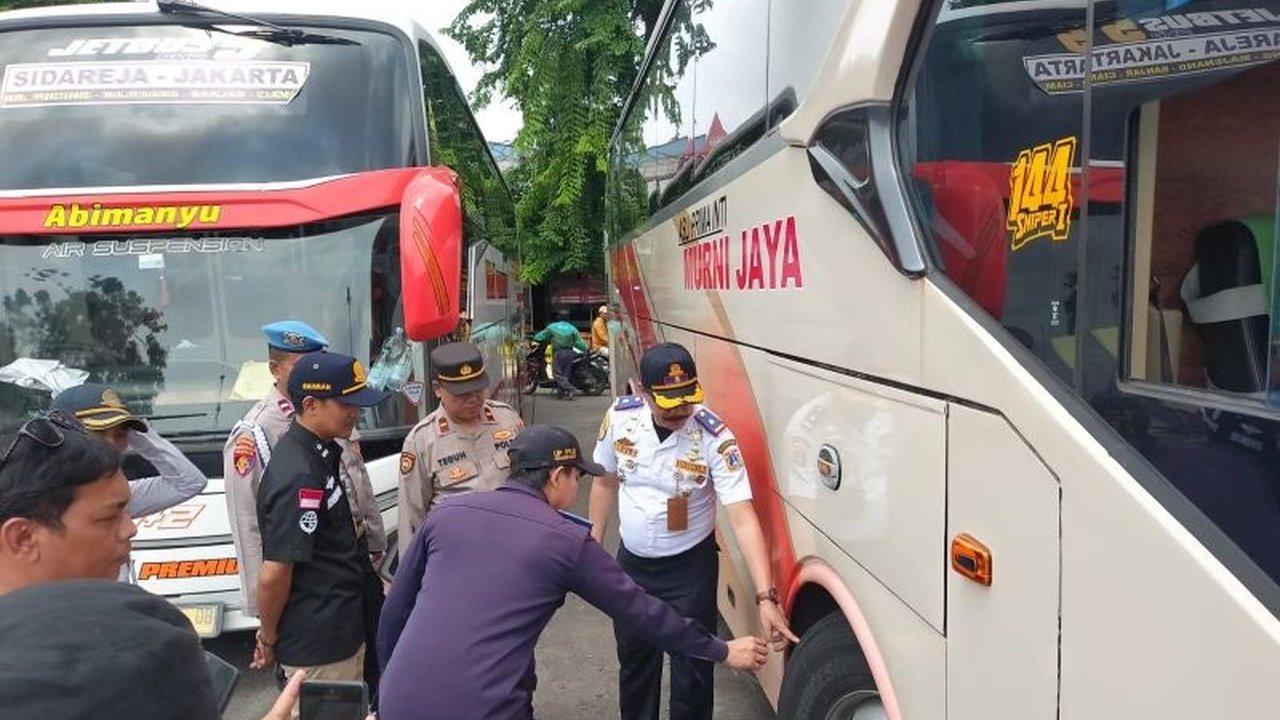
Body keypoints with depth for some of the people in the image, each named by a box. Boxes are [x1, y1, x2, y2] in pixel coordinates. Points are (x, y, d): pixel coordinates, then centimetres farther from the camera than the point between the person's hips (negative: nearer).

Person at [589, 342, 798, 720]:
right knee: (633, 660, 22)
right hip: (631, 563, 4)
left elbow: (743, 519, -27)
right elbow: (605, 481, 3)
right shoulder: (620, 416, -14)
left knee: (691, 670, 8)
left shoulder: (716, 438, -25)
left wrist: (765, 597, -34)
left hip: (690, 568, -4)